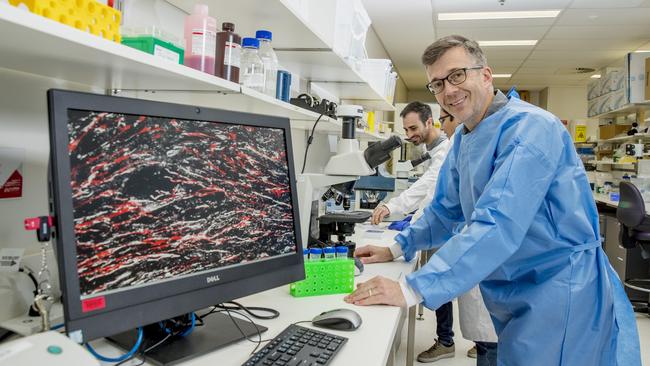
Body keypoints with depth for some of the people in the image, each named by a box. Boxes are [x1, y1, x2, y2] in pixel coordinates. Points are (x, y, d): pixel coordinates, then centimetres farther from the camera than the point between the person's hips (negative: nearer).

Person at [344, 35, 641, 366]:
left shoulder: (529, 127, -21)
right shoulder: (464, 138, 6)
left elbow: (499, 225, -33)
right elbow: (446, 209, 15)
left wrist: (412, 290, -36)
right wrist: (397, 249, 6)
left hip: (560, 293, -7)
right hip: (510, 293, 8)